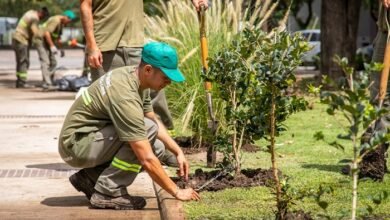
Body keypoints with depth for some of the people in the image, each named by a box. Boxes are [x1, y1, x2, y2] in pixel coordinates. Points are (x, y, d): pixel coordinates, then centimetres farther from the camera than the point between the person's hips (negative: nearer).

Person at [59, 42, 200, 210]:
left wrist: (178, 152, 7)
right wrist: (176, 192, -22)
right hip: (75, 145, -9)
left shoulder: (137, 77, -1)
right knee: (147, 130, -23)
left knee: (155, 147, 2)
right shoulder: (126, 96, -29)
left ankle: (89, 177, 8)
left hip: (92, 140, 9)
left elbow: (154, 120, 17)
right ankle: (108, 192, -14)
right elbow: (147, 161, -29)